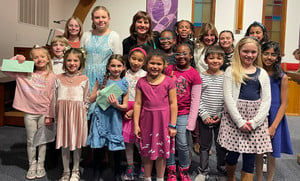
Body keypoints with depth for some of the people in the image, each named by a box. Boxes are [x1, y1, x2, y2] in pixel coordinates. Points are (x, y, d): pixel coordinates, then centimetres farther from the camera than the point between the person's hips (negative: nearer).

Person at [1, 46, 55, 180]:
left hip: (43, 113, -1)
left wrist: (50, 116, -7)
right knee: (31, 141, 12)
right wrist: (16, 59, -8)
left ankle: (40, 165, 26)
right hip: (29, 113, 1)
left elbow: (52, 98, -5)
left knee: (42, 140, 11)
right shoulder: (25, 73, -1)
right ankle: (32, 165, 26)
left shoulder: (51, 77, -5)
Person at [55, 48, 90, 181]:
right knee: (64, 144, 9)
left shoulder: (84, 79, 0)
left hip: (78, 114, -1)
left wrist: (82, 113, -2)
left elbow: (86, 100, 3)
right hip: (63, 114, 2)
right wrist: (56, 115, 3)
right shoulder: (59, 78, 4)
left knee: (77, 143, 8)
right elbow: (55, 98, 7)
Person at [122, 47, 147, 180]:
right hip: (126, 110, 4)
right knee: (127, 139, 6)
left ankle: (144, 166, 16)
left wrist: (134, 110, -12)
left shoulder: (145, 75, -2)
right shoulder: (125, 74, 9)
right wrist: (124, 110, -2)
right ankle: (130, 167, 20)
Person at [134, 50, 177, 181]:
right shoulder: (141, 82, 0)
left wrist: (172, 125, -6)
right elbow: (138, 104, 1)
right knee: (146, 152, 13)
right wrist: (136, 124, -1)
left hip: (163, 120, -2)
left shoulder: (168, 82, -6)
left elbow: (173, 104, -5)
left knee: (161, 152, 9)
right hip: (146, 120, 2)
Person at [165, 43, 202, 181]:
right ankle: (171, 170, 25)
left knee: (182, 144, -1)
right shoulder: (169, 69, 5)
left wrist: (191, 122, -7)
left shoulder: (194, 75, -3)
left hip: (183, 114, -2)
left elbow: (195, 100, -4)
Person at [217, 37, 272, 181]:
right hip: (234, 117, -2)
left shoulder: (262, 73, 10)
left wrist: (254, 122, -8)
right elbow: (228, 97, -6)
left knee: (250, 157, 2)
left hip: (256, 121, 2)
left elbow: (266, 100, 4)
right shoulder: (231, 71, 3)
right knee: (233, 154, 3)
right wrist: (240, 122, -12)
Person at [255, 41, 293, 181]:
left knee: (271, 155, 6)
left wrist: (273, 126, -11)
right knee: (258, 153, 10)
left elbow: (284, 104, -5)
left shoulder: (282, 77, -5)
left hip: (275, 119, -1)